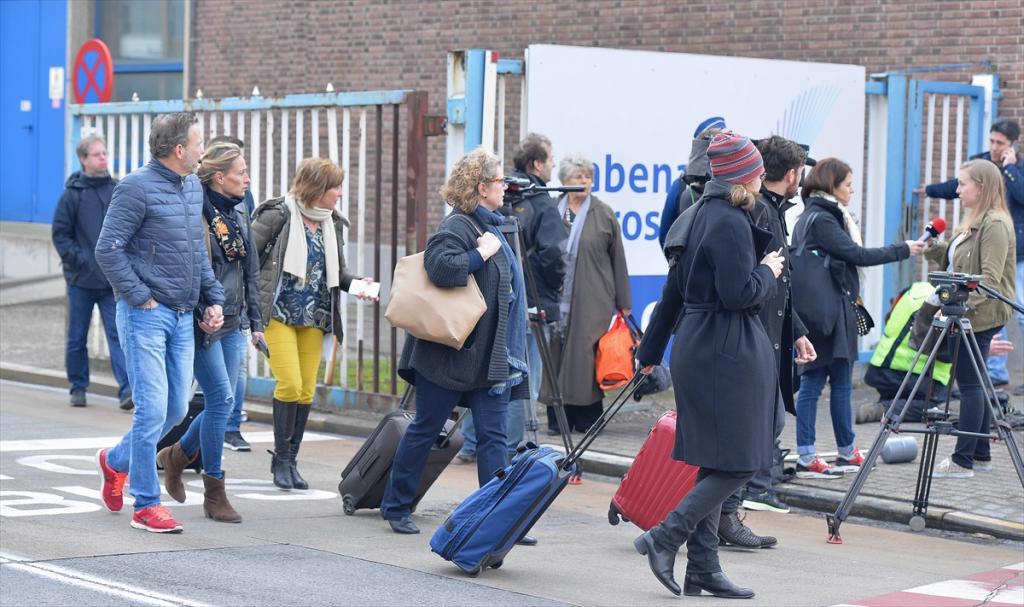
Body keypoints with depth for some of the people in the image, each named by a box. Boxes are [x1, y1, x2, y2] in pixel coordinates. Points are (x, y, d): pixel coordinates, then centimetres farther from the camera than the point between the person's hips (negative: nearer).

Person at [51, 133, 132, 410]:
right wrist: (78, 260, -11)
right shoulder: (73, 193, -3)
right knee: (77, 338, 8)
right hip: (81, 279, -1)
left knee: (118, 334, -7)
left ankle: (126, 388, -13)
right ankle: (78, 388, 20)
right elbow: (60, 234, -1)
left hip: (113, 280, 1)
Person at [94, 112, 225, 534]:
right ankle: (146, 505, 3)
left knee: (177, 409, 11)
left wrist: (213, 299, 13)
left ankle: (116, 461, 34)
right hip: (146, 316, -8)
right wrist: (140, 298, -15)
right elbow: (107, 249, -15)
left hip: (183, 317, 8)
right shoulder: (137, 187, -12)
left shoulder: (193, 188, 13)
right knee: (153, 410, -7)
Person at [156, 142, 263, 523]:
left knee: (223, 402, 8)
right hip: (202, 322, -8)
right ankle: (214, 493, 2)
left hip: (232, 324, 8)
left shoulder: (238, 214, 12)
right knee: (221, 399, -8)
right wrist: (200, 316, -18)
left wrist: (255, 322, 16)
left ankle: (177, 454, 34)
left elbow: (251, 271, 17)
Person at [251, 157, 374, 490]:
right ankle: (281, 459, 2)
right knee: (290, 385, -13)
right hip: (279, 313, -6)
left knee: (306, 391, 5)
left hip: (314, 318, 6)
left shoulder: (332, 224, 11)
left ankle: (290, 461, 16)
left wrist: (357, 283, -3)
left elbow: (336, 272, 18)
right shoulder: (278, 215, -8)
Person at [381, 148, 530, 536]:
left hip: (491, 355, 8)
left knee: (493, 436, 2)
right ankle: (396, 506, 17)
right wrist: (482, 253, -20)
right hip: (450, 352, -8)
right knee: (425, 430, 4)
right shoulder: (457, 226, -14)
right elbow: (440, 267, -32)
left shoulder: (489, 225, 15)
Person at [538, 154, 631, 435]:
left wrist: (624, 303, 6)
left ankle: (588, 420, 3)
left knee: (586, 357, -5)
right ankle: (559, 420, 5)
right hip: (555, 299, 2)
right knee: (557, 356, 0)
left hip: (592, 301, -2)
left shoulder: (603, 214, 5)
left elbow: (618, 260, 7)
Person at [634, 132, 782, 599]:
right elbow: (739, 293, -22)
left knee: (715, 464, 11)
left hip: (698, 346, 10)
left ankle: (702, 569, 12)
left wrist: (651, 348, 26)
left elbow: (675, 288, 21)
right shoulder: (731, 223, -14)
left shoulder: (705, 216, 15)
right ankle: (664, 539, -7)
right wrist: (768, 272, -2)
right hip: (726, 352, -10)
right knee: (737, 463, -5)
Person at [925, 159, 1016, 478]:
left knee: (969, 383, -8)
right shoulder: (974, 222, 17)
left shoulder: (995, 224, -14)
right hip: (967, 316, 10)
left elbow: (990, 278, -20)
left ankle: (962, 461, -6)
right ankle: (980, 455, 18)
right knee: (972, 383, 12)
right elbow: (955, 261, 20)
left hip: (981, 316, -10)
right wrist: (932, 248, 3)